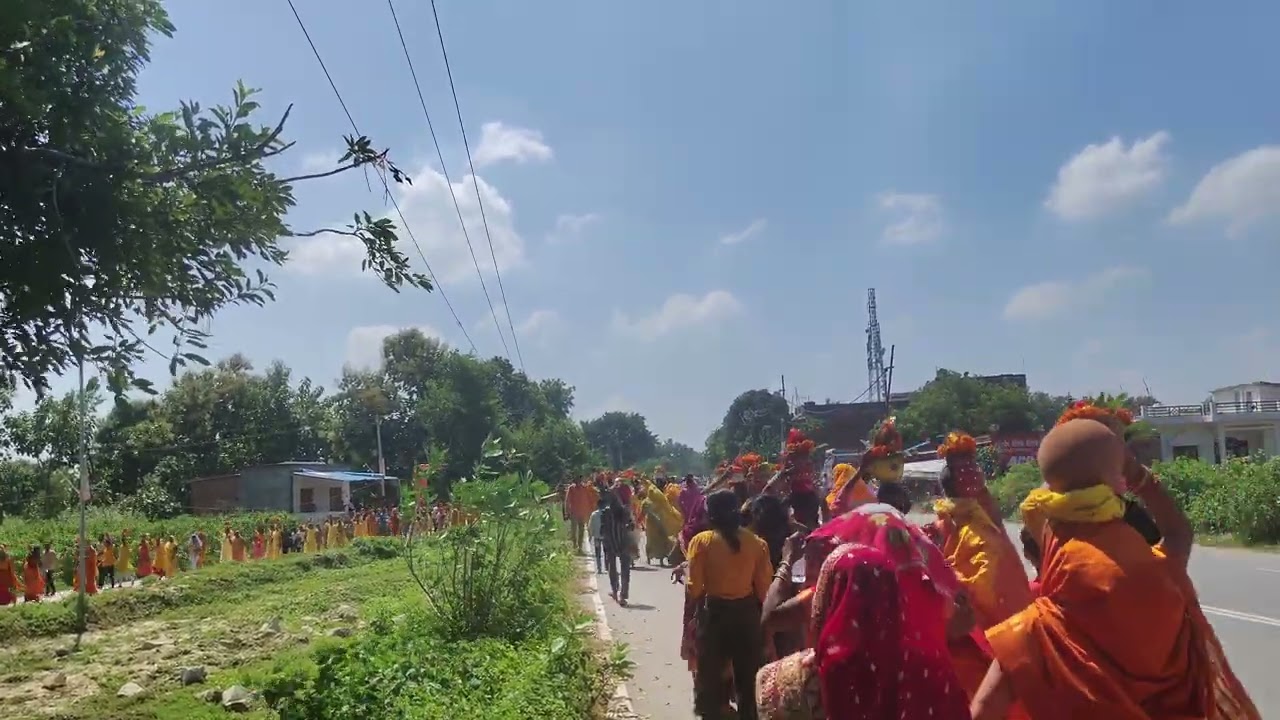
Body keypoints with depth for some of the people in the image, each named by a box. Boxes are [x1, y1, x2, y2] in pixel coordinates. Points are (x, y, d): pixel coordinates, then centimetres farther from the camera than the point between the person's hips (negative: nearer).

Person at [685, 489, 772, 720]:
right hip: (747, 610, 2)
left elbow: (695, 588, -13)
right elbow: (763, 587, -4)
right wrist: (763, 614, 13)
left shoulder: (702, 541, -12)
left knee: (711, 670, 13)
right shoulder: (756, 542, -5)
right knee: (748, 672, 18)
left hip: (714, 611, -2)